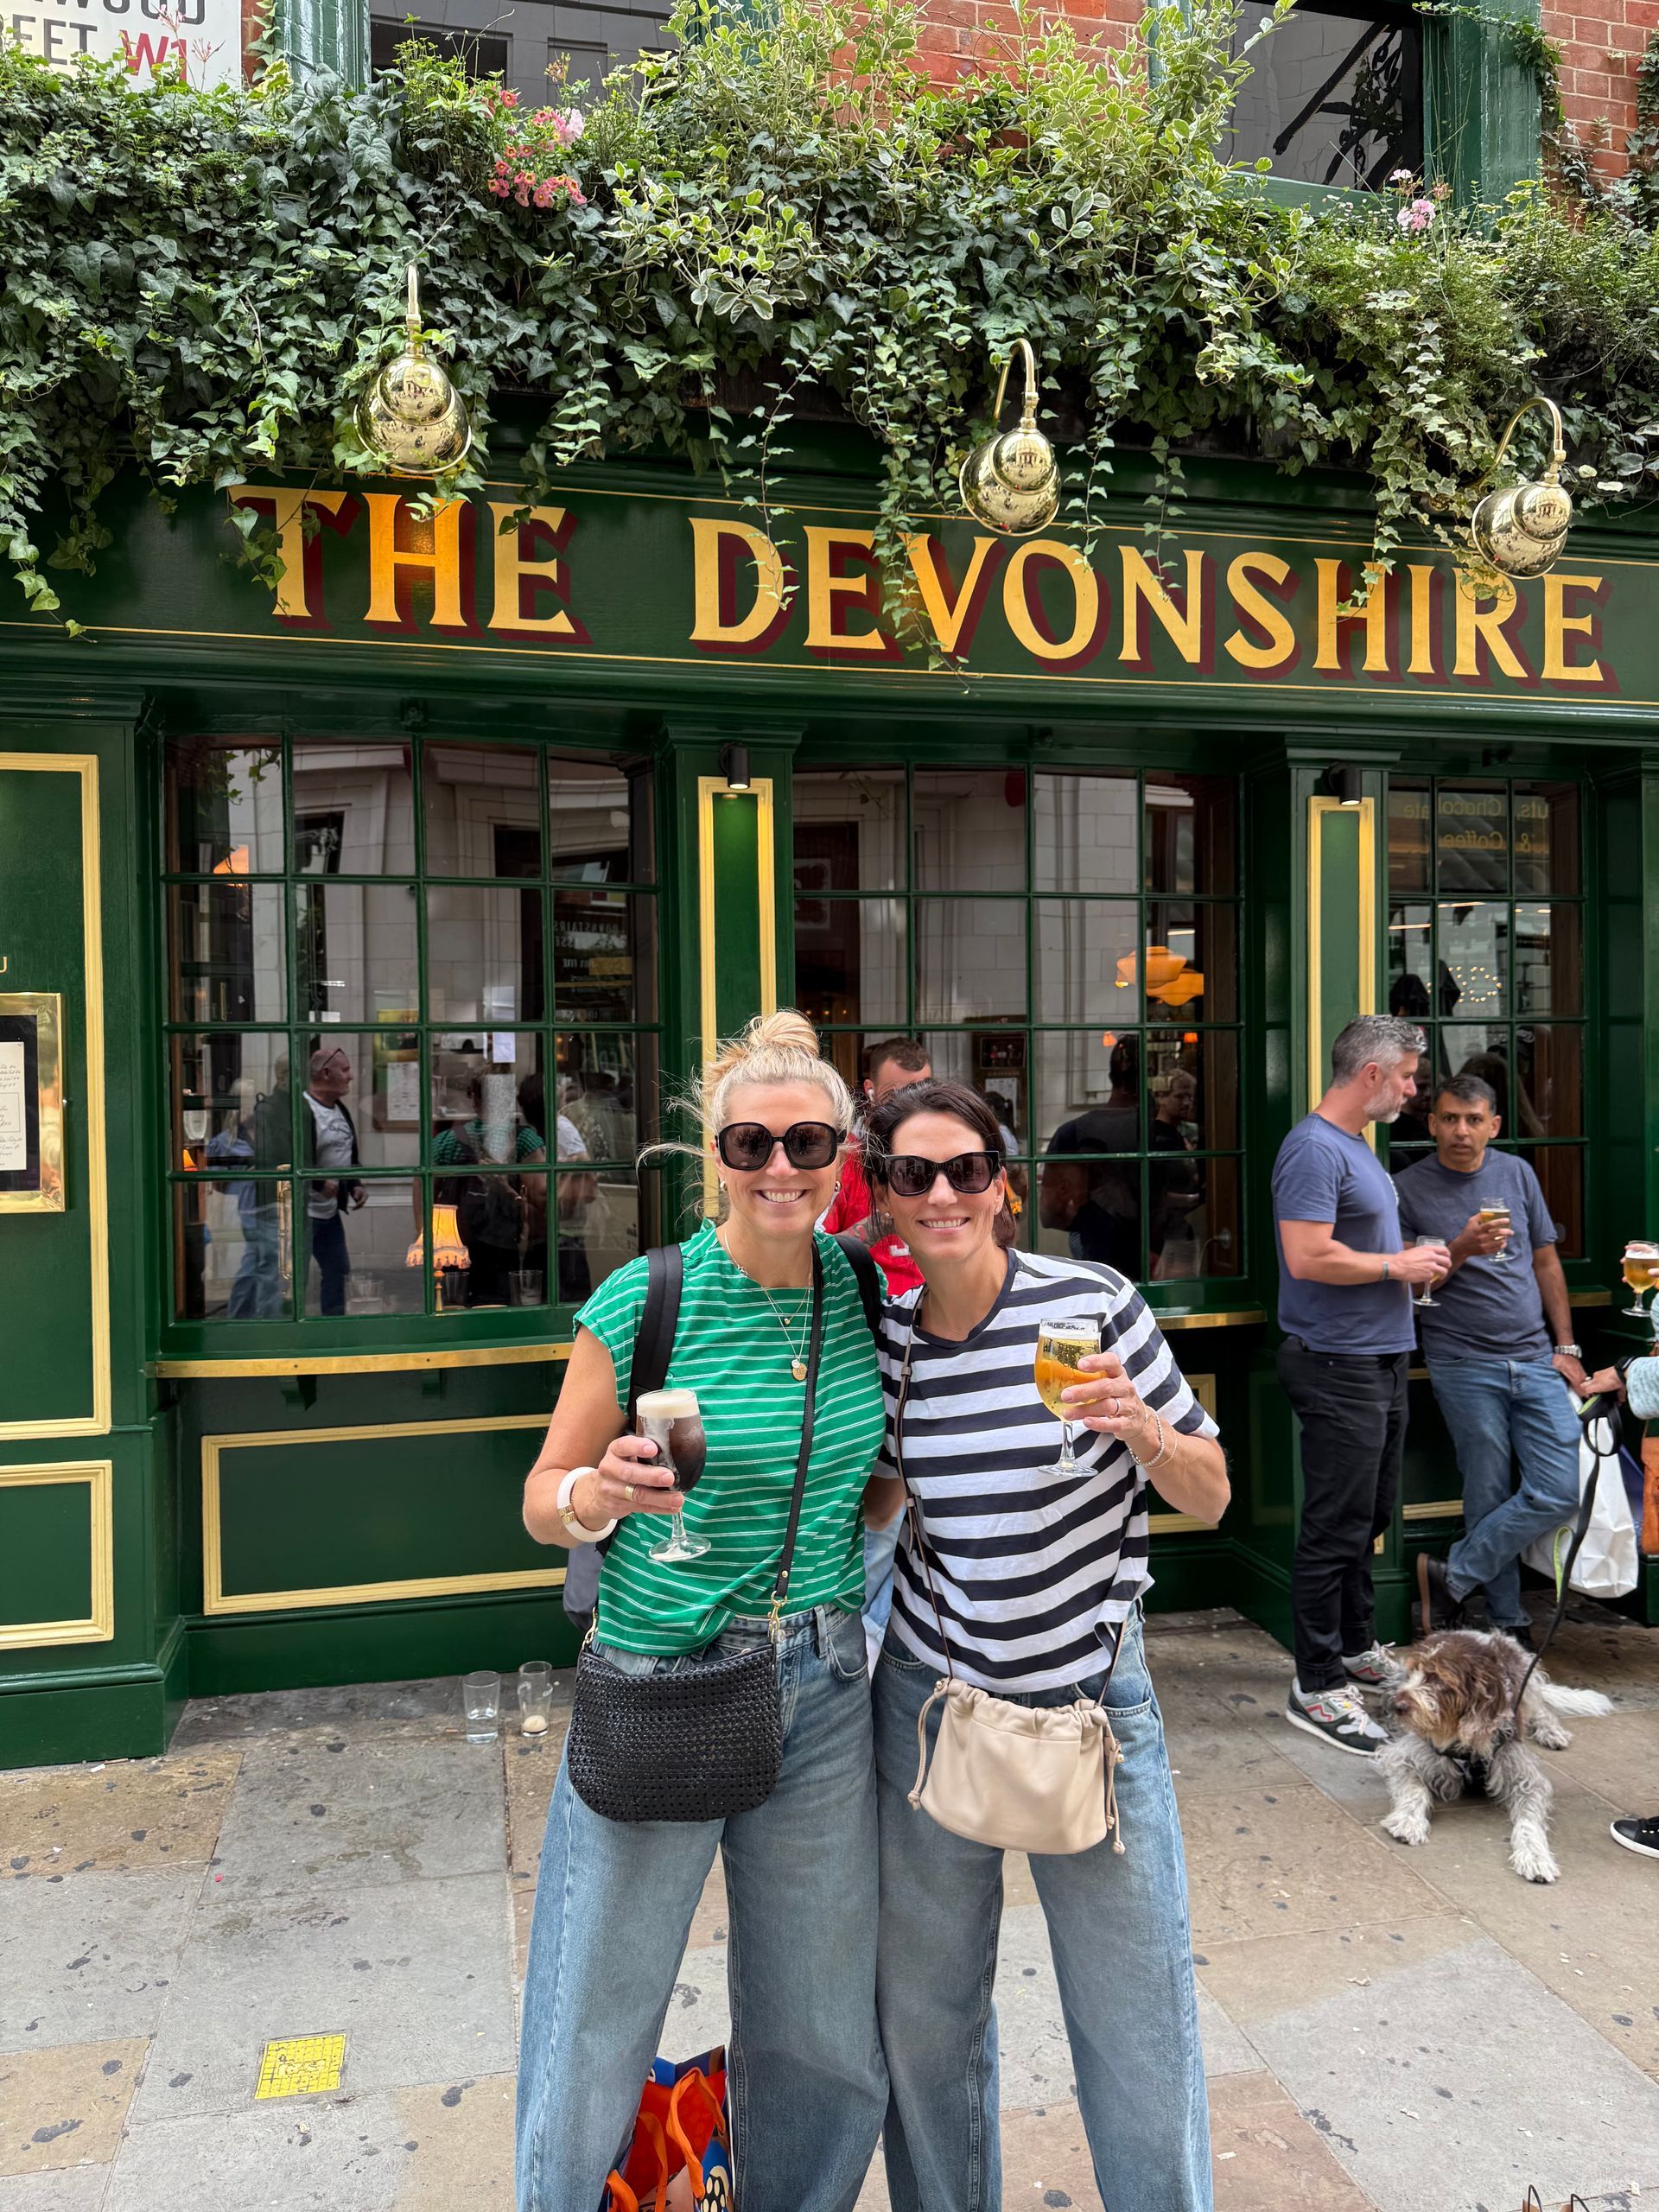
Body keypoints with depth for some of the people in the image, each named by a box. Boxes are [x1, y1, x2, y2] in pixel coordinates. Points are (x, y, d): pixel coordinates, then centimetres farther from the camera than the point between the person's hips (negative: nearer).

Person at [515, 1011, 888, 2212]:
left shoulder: (862, 1289, -1)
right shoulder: (642, 1301, -12)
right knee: (591, 2046, 9)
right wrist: (603, 1493, -24)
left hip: (821, 1696, 4)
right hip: (655, 1695, -3)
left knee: (825, 2047, 19)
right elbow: (546, 1498, -4)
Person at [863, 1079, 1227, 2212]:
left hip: (1093, 1696, -2)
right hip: (932, 1695, 3)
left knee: (1138, 2016, 8)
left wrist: (1141, 1427, -25)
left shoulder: (1093, 1303, -13)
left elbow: (1212, 1494, -6)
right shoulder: (886, 1335, -5)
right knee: (924, 2009, 18)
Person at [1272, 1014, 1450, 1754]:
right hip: (1338, 1366, -10)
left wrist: (1416, 1260, 9)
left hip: (1380, 1359, 10)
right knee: (1336, 1527, -4)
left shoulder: (1356, 1146, 16)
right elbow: (1309, 1257, -26)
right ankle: (1315, 1687, 5)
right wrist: (1398, 1265, -15)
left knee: (1367, 1519, 20)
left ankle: (1358, 1650, 34)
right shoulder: (1314, 1148, -17)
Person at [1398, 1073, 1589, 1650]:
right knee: (1489, 1499, 1)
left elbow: (1546, 1263, 16)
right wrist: (1462, 1249, -17)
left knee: (1563, 1490, -4)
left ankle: (1451, 1576, 8)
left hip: (1536, 1361, 4)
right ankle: (1509, 1623, 17)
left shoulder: (1517, 1173, 11)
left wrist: (1566, 1347, 11)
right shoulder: (1409, 1188, -1)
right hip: (1464, 1365, -4)